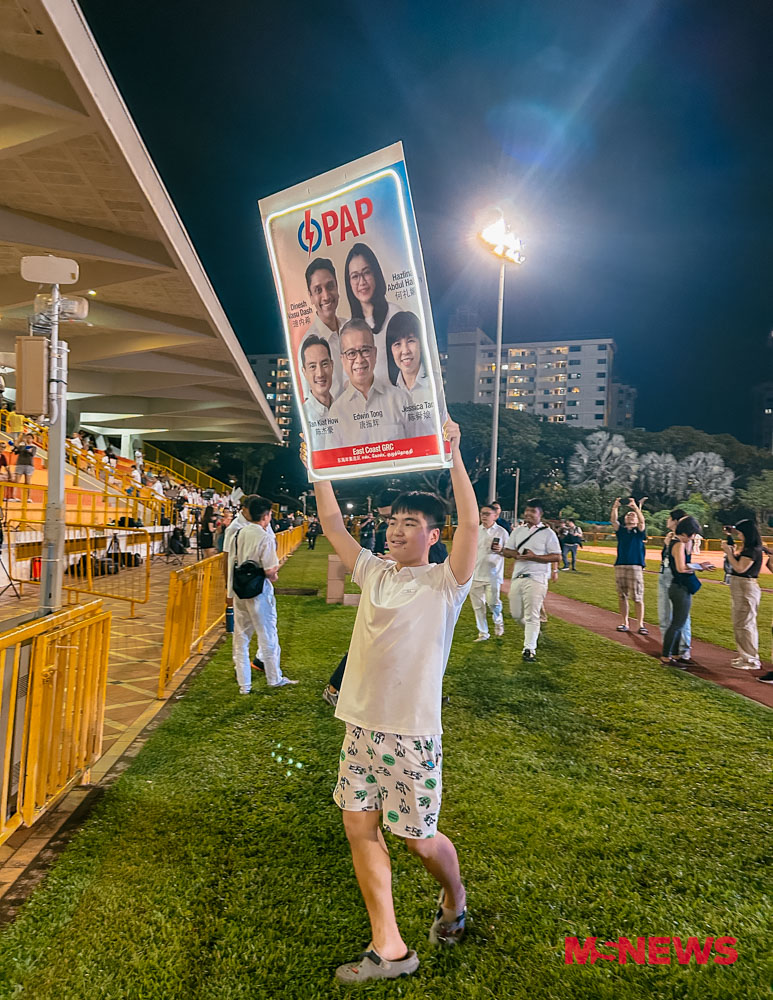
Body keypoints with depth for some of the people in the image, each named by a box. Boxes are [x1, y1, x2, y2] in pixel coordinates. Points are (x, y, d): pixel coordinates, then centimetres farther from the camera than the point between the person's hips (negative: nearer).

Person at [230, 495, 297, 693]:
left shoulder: (239, 532, 1)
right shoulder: (266, 537, -19)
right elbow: (270, 571, -21)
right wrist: (274, 572, 2)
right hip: (259, 592, -6)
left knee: (240, 638, 13)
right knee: (268, 636, 10)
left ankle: (244, 685, 21)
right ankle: (275, 679, 25)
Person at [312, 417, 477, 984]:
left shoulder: (445, 583, -8)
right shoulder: (374, 572, 7)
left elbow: (471, 524, -24)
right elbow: (332, 523, 8)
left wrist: (453, 454, -27)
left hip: (413, 731, -6)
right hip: (362, 724, 6)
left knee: (418, 838, 6)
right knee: (359, 826, 7)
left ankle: (455, 899, 40)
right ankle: (389, 948, 21)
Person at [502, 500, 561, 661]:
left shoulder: (547, 533, -3)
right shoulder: (518, 530, 13)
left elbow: (557, 557, -7)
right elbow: (507, 551, 14)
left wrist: (534, 557, -18)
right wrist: (516, 554, -9)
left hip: (536, 578, -5)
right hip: (517, 577, 6)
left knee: (531, 615, -7)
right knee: (516, 613, 10)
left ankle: (529, 649, -1)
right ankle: (533, 630, 38)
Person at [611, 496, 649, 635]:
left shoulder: (639, 531, 7)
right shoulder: (620, 530, 13)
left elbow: (642, 521, -12)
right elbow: (613, 520, -5)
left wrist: (636, 507, -27)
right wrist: (615, 508, -22)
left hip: (635, 567, -3)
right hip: (620, 566, 3)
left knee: (637, 597, -4)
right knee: (622, 596, 7)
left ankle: (640, 625, 1)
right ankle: (625, 623, 15)